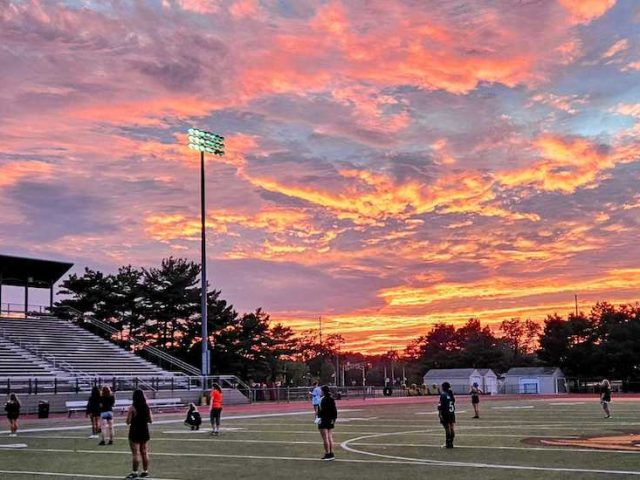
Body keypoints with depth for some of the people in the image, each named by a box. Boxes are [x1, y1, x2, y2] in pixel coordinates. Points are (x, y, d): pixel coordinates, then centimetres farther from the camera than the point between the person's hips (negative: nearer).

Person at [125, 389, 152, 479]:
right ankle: (145, 471, 17)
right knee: (144, 452, 12)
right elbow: (150, 420, 6)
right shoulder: (147, 407, 2)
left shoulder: (132, 408, -13)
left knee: (135, 453, -4)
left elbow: (128, 422, -12)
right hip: (145, 432, 5)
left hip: (135, 432, -5)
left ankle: (134, 472, -3)